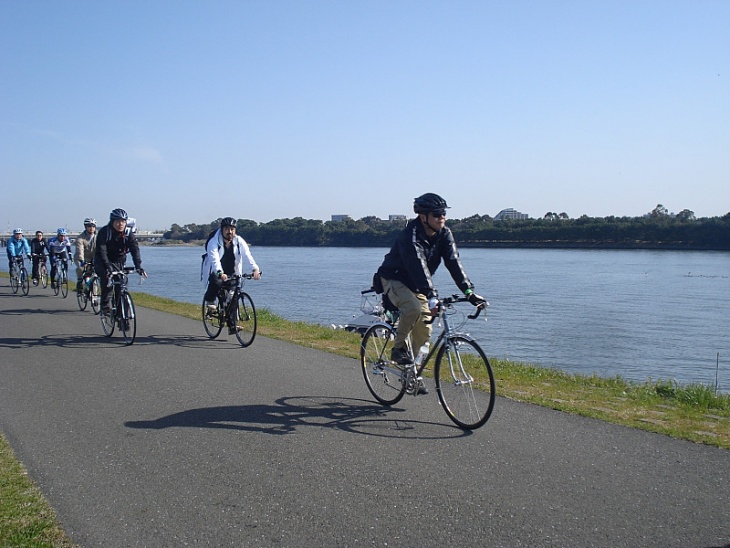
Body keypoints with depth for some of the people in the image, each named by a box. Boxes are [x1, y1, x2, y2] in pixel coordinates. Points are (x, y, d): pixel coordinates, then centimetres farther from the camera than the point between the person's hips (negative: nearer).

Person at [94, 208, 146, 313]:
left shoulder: (128, 233, -11)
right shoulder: (104, 232, -19)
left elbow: (135, 250, -21)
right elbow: (102, 251, -28)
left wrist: (138, 267, -36)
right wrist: (108, 266, -42)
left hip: (119, 262, 4)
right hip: (102, 262, -3)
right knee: (107, 277, -27)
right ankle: (106, 307, -21)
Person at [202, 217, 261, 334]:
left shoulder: (239, 241, -10)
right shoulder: (214, 242, -19)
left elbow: (248, 255, -24)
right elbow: (214, 259, -34)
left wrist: (255, 269, -42)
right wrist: (220, 273, -52)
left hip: (232, 273, 3)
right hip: (216, 272, -3)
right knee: (216, 282, -34)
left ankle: (231, 326, 2)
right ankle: (210, 301, -4)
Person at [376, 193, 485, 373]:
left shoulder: (444, 234, -10)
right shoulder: (410, 236, -29)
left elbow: (454, 263, -18)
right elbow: (419, 268, -41)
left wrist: (469, 291, -30)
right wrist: (432, 297, -52)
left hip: (416, 285, 6)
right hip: (394, 280, -6)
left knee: (424, 332, -2)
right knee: (414, 308, -34)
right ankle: (398, 349, -12)